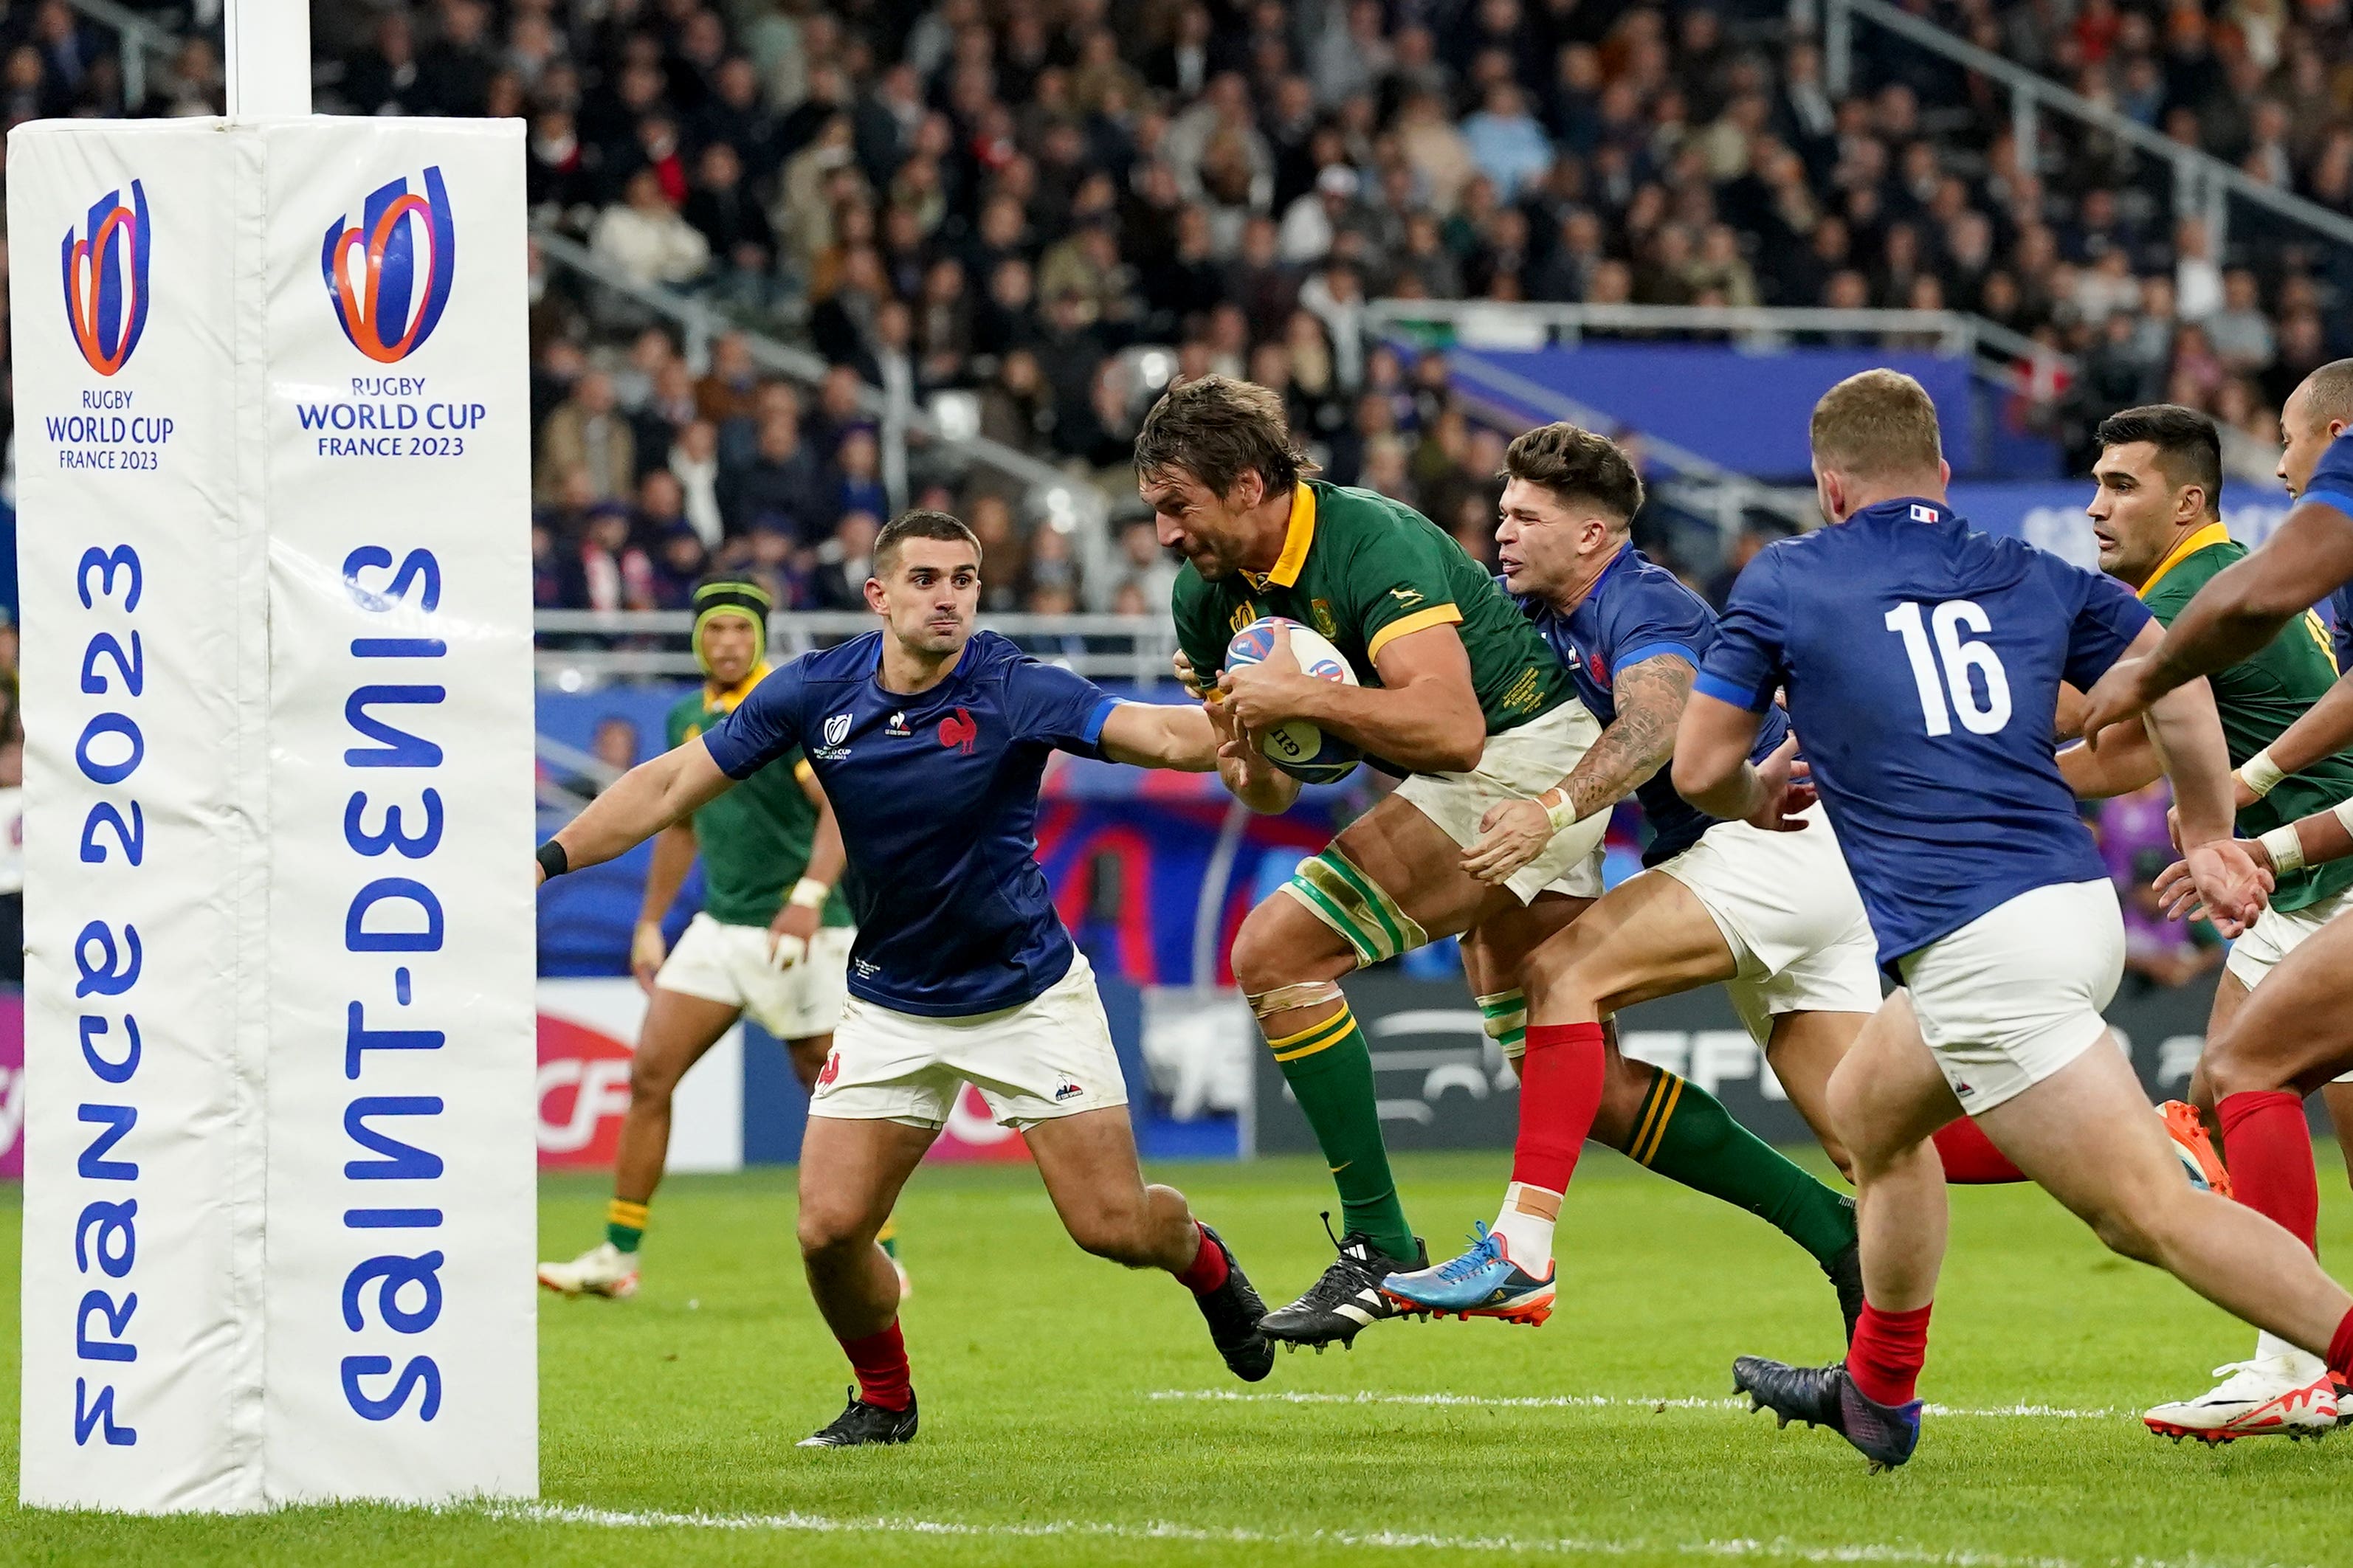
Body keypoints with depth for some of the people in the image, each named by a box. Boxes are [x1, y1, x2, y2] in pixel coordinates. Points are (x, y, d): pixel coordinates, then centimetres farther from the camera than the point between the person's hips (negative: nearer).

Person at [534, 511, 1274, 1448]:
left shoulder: (1015, 692, -18)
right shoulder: (816, 694, -9)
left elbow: (1165, 737, -31)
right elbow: (673, 784, 0)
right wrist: (549, 859, -5)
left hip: (1028, 993, -2)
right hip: (891, 1008, 2)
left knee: (1114, 1224, -6)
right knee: (830, 1228, -9)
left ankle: (1203, 1261, 31)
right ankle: (883, 1399, 19)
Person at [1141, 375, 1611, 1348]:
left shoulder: (1373, 544, -24)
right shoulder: (1208, 594, 3)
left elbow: (1452, 728, -36)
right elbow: (1262, 790, 11)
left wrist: (1301, 696, -32)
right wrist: (1252, 766, -12)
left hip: (1523, 750, -10)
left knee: (1276, 952, -16)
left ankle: (1381, 1249, -13)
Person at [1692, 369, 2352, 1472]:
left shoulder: (1783, 581, 5)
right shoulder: (2030, 576, 15)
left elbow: (1701, 768, 10)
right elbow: (2175, 674, 10)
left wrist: (1759, 800, 33)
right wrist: (2210, 836, 22)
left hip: (1976, 950, -7)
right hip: (2076, 900, 7)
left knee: (2153, 1210, -12)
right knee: (1870, 1112, 30)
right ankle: (1875, 1398, 41)